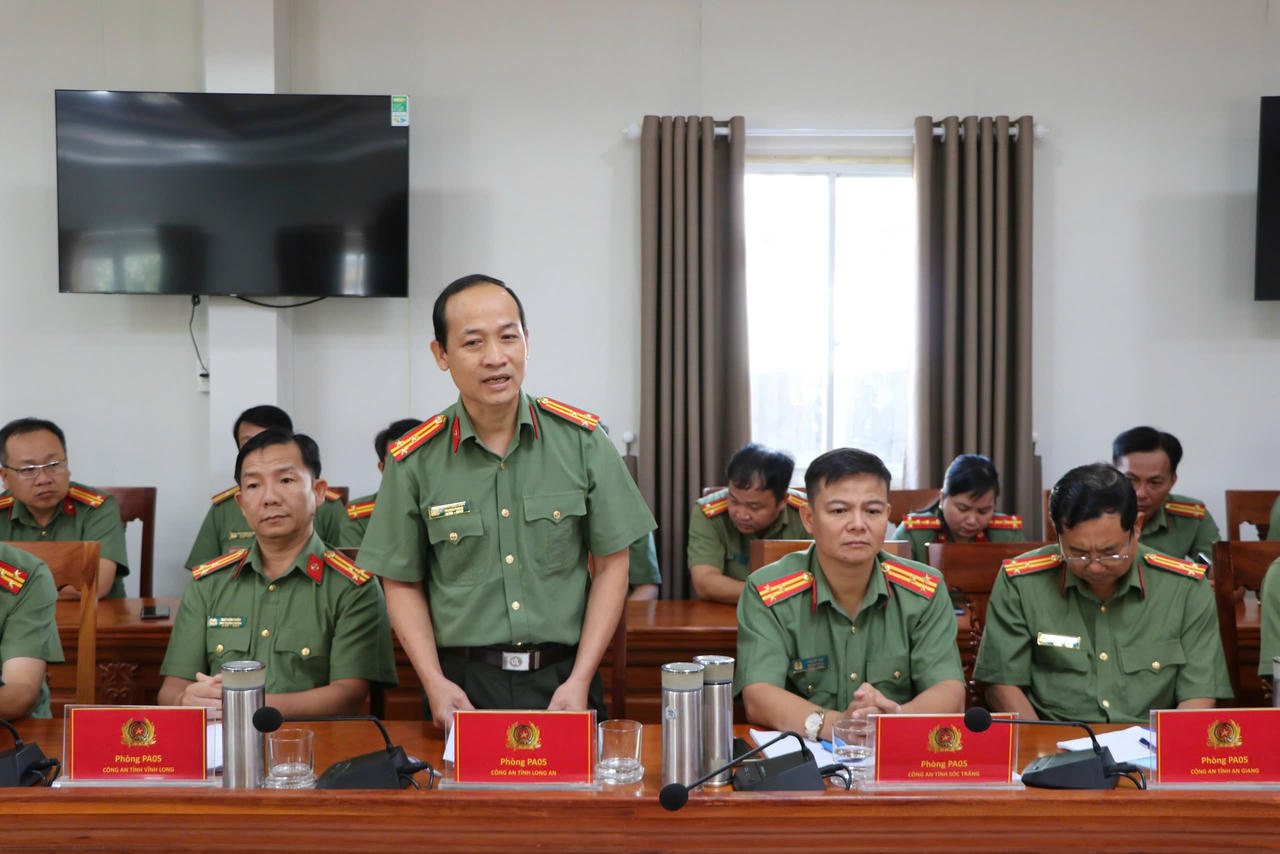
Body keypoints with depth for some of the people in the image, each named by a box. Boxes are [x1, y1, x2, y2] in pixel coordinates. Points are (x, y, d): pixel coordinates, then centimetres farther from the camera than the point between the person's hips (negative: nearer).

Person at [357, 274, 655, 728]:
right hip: (462, 683, 0)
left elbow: (611, 565, 3)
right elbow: (402, 583, 7)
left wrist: (580, 680, -4)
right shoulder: (414, 461, -1)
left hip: (563, 678, 1)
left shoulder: (582, 440, 0)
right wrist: (434, 682, -5)